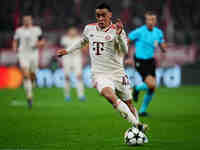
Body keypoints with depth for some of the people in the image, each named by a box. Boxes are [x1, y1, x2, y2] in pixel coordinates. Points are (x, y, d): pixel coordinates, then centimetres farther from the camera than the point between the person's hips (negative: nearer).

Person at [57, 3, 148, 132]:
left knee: (128, 103, 8)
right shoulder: (89, 29, 7)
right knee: (109, 95, -29)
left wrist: (119, 35, -32)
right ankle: (136, 124, -30)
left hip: (117, 73, -1)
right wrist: (68, 51, 27)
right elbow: (83, 41, 30)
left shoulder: (117, 30, -5)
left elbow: (125, 51, -18)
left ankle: (138, 128, 31)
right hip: (99, 74, 1)